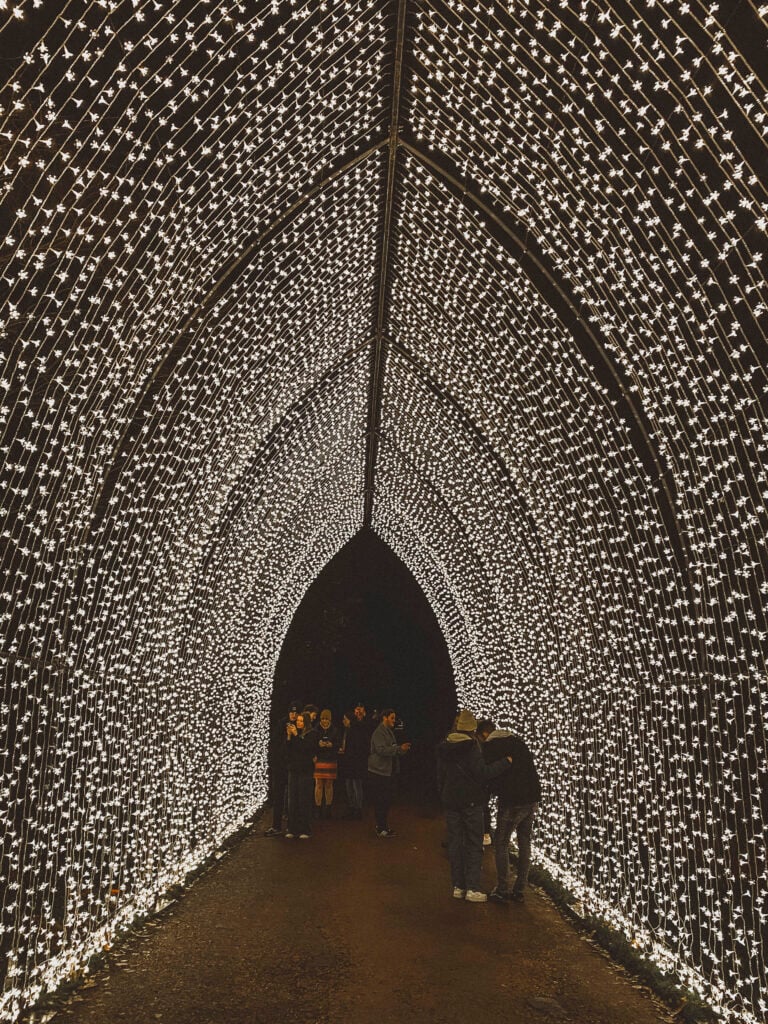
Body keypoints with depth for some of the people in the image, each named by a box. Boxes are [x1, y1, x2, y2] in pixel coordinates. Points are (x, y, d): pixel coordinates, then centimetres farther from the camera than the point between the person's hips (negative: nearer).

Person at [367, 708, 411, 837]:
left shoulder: (389, 731, 17)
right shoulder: (379, 732, -14)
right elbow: (381, 750, -26)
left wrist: (401, 748, 8)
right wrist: (399, 749, -29)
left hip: (388, 771, 9)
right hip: (378, 772, -9)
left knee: (387, 800, 13)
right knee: (380, 802, -4)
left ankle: (383, 825, 24)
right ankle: (381, 829, 3)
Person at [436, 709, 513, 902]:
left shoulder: (444, 748, 5)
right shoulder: (471, 747, -15)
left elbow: (440, 776, 12)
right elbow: (482, 773, -19)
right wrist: (505, 763, -15)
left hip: (450, 801, 5)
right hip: (471, 801, -5)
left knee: (455, 843, 11)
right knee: (474, 844, 4)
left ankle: (458, 886, 15)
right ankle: (472, 888, 2)